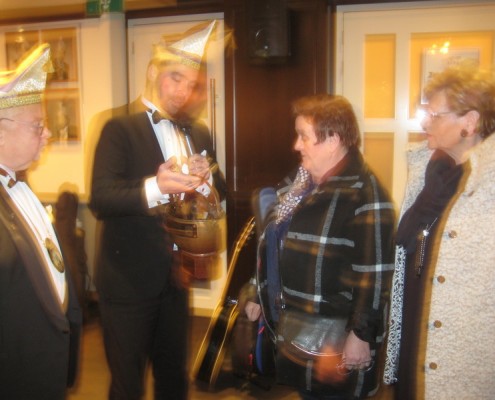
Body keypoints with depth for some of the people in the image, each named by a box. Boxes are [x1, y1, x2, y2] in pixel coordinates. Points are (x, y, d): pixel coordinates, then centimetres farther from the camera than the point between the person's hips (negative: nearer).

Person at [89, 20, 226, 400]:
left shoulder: (197, 134, 8)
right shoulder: (120, 129, -11)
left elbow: (220, 192, 6)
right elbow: (100, 199, -22)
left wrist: (207, 176, -16)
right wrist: (155, 187, -39)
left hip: (175, 278, 6)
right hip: (129, 280, -5)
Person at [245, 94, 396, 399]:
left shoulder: (364, 192, -19)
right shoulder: (302, 184, 9)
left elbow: (374, 274, -21)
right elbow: (278, 246, 17)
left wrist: (361, 335, -19)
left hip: (338, 339, -8)